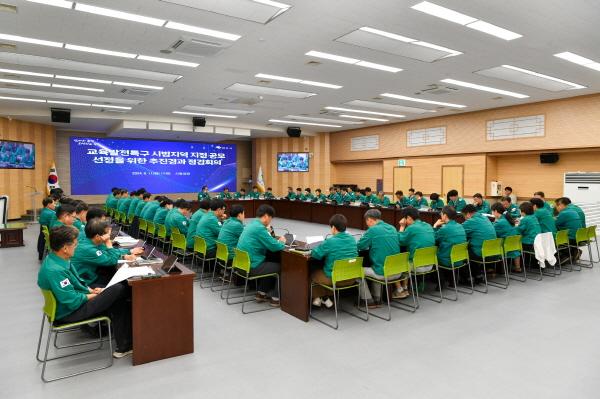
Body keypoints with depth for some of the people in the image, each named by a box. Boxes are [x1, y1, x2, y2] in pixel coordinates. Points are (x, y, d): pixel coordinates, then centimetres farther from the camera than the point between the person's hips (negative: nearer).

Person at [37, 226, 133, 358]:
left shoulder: (55, 259, 0)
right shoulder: (55, 271, -30)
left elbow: (75, 282, 15)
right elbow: (73, 302, -26)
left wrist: (91, 290, 3)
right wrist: (93, 295, -10)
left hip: (71, 302, 10)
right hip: (68, 313, -10)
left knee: (118, 303, -1)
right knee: (119, 289, -16)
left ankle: (123, 347, 2)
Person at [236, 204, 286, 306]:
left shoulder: (251, 224, 10)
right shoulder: (259, 228, -19)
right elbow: (274, 247, -18)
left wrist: (277, 241, 7)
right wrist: (282, 242, 2)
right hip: (251, 267, -9)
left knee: (270, 263, 25)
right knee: (279, 266, 6)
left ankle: (261, 293, 27)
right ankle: (275, 298, 16)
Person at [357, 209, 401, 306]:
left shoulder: (373, 230, -12)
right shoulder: (392, 228, 8)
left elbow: (359, 246, -4)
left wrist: (368, 244, 15)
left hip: (383, 273, -7)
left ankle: (368, 300, 17)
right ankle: (377, 298, 33)